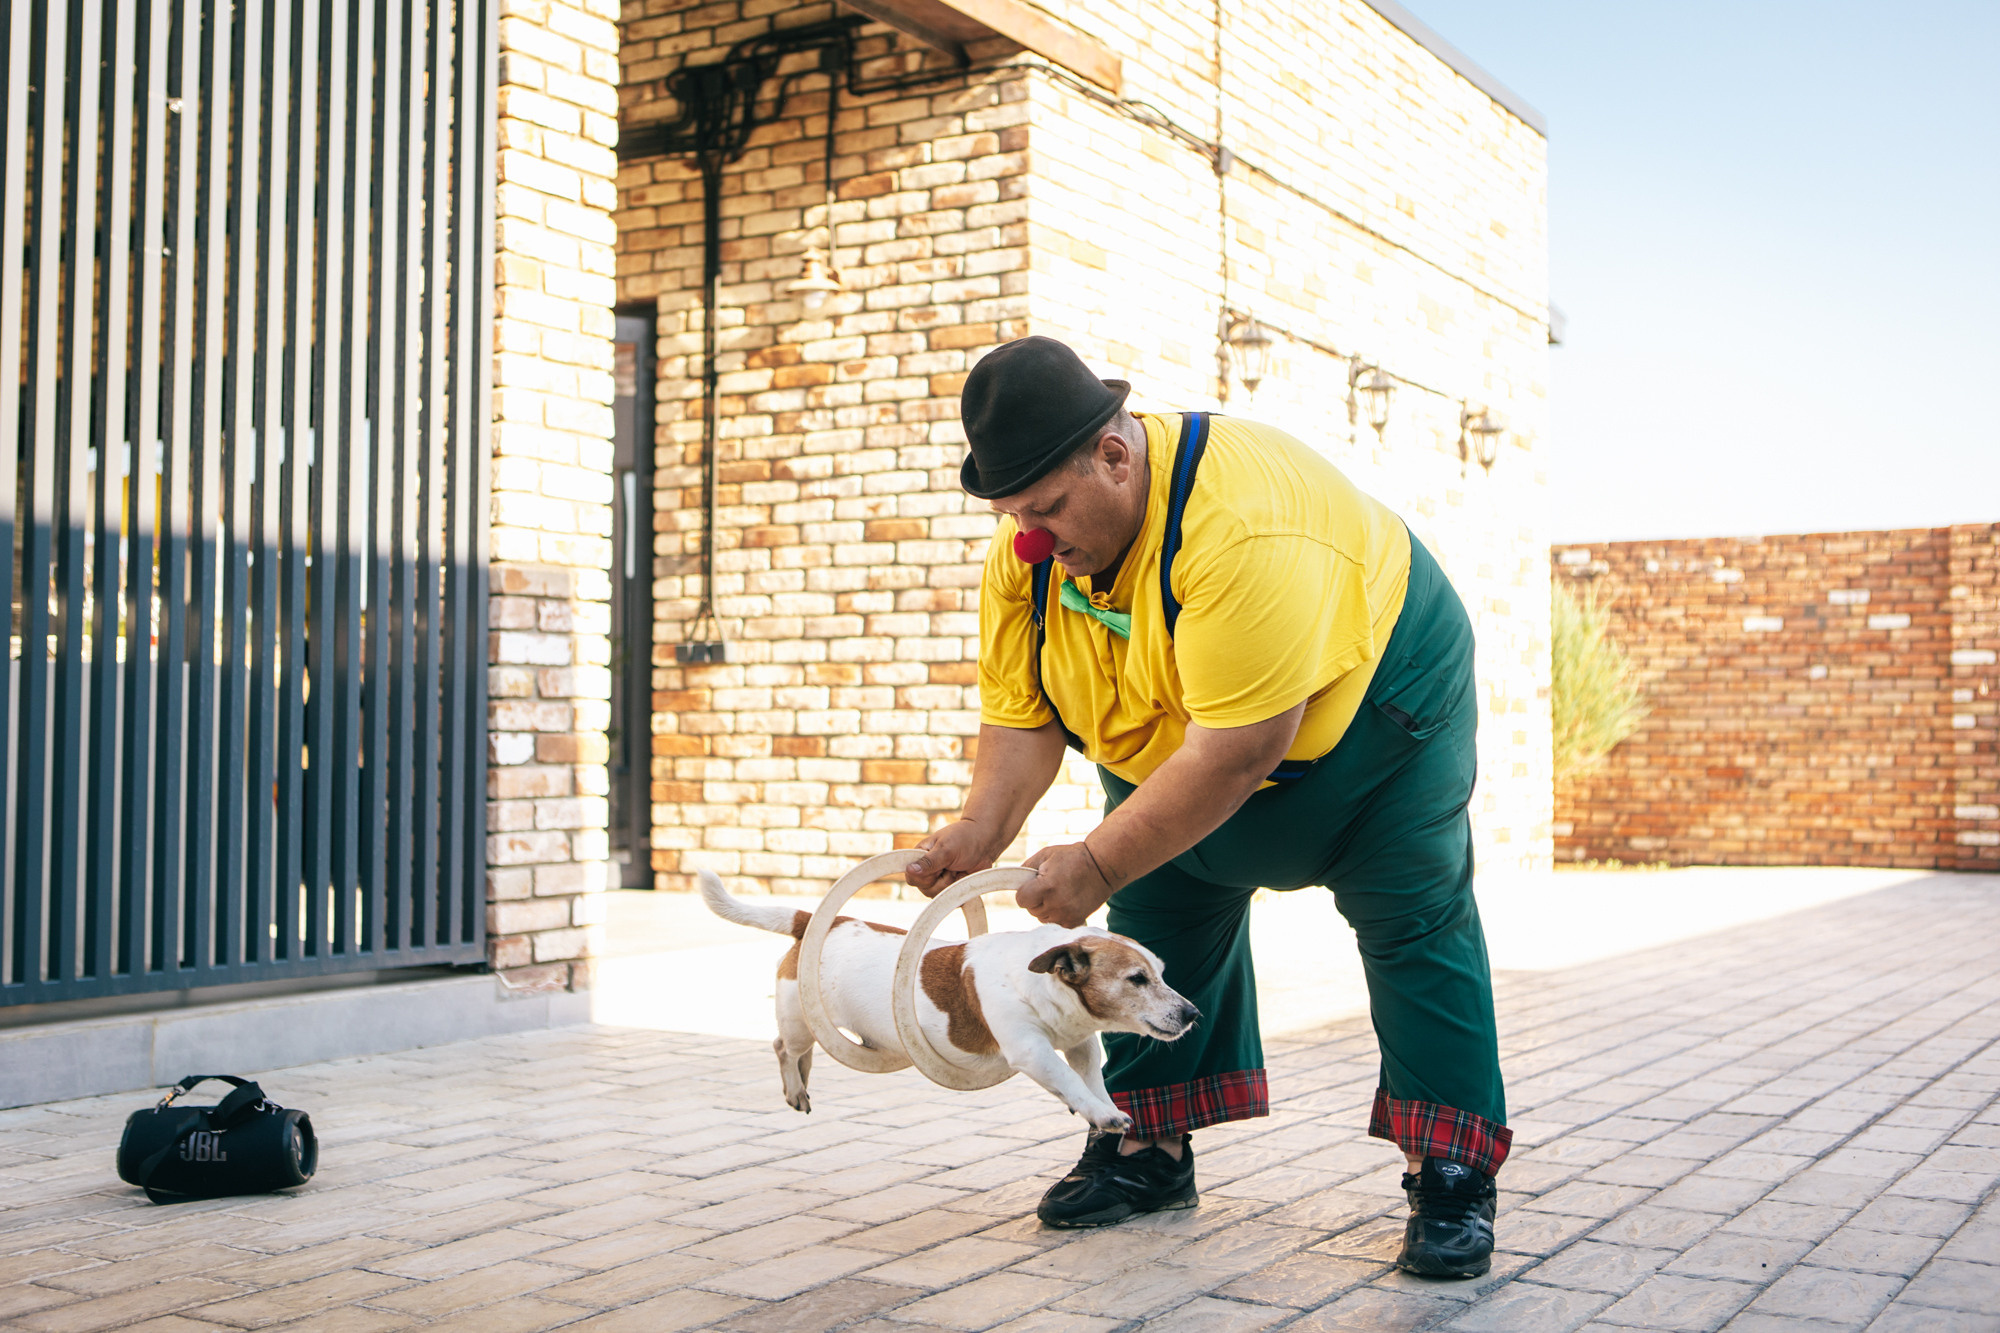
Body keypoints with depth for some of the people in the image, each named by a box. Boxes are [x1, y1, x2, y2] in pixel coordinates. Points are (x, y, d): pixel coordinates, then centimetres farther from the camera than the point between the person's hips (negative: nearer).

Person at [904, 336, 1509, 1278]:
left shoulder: (1242, 523, -42)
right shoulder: (1026, 551, -18)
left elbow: (1241, 747, -42)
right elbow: (1020, 713, -13)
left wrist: (1100, 862, -39)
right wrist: (981, 828, -30)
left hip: (1364, 689, -6)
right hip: (1173, 740, 6)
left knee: (1413, 916, -11)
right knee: (1158, 917, 4)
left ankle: (1451, 1179, -6)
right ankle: (1148, 1148, 15)